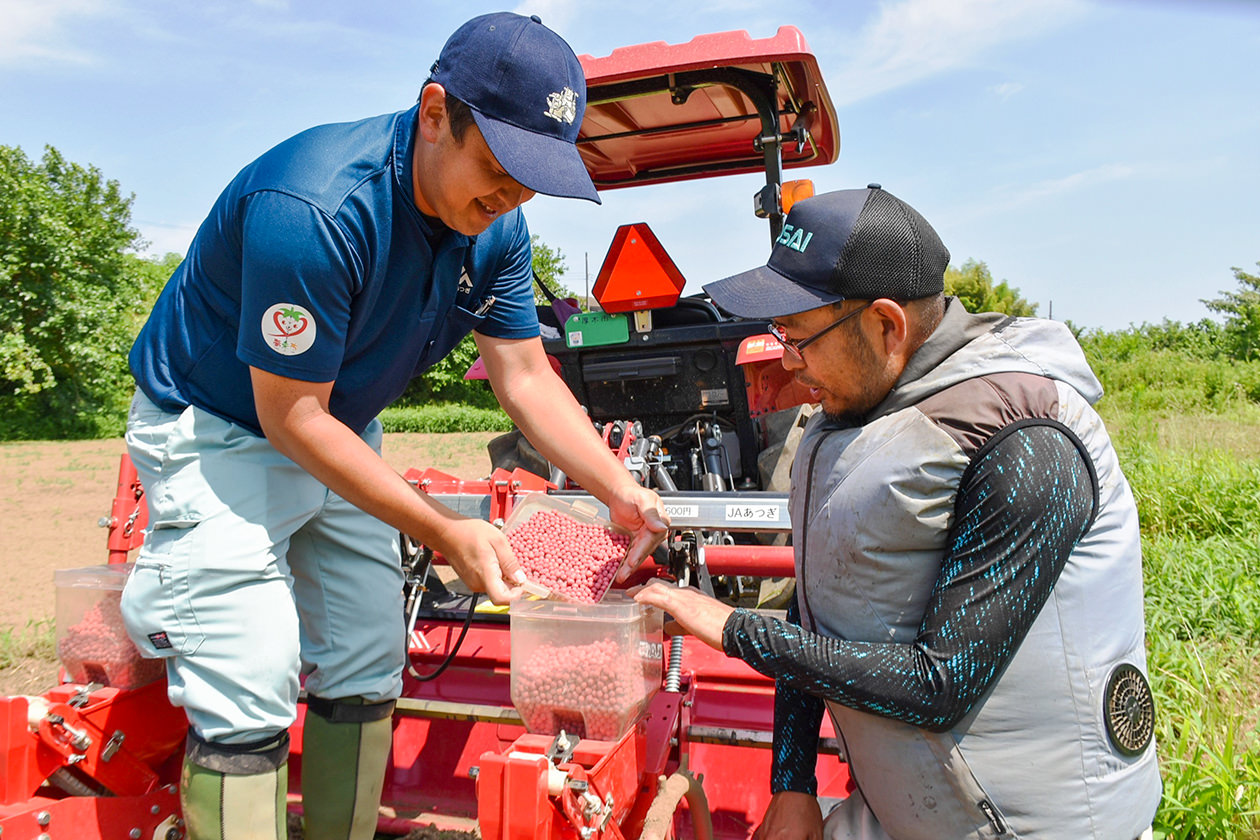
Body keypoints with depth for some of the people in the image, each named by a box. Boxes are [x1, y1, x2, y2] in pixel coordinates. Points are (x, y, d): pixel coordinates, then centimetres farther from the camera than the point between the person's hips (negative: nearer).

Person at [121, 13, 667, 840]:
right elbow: (291, 416, -27)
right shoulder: (314, 209, -33)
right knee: (249, 695, -10)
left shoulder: (495, 227, -9)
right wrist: (444, 531, -30)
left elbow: (527, 375, -5)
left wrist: (621, 491, -18)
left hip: (337, 437, 7)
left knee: (367, 672, 9)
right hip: (218, 434, -7)